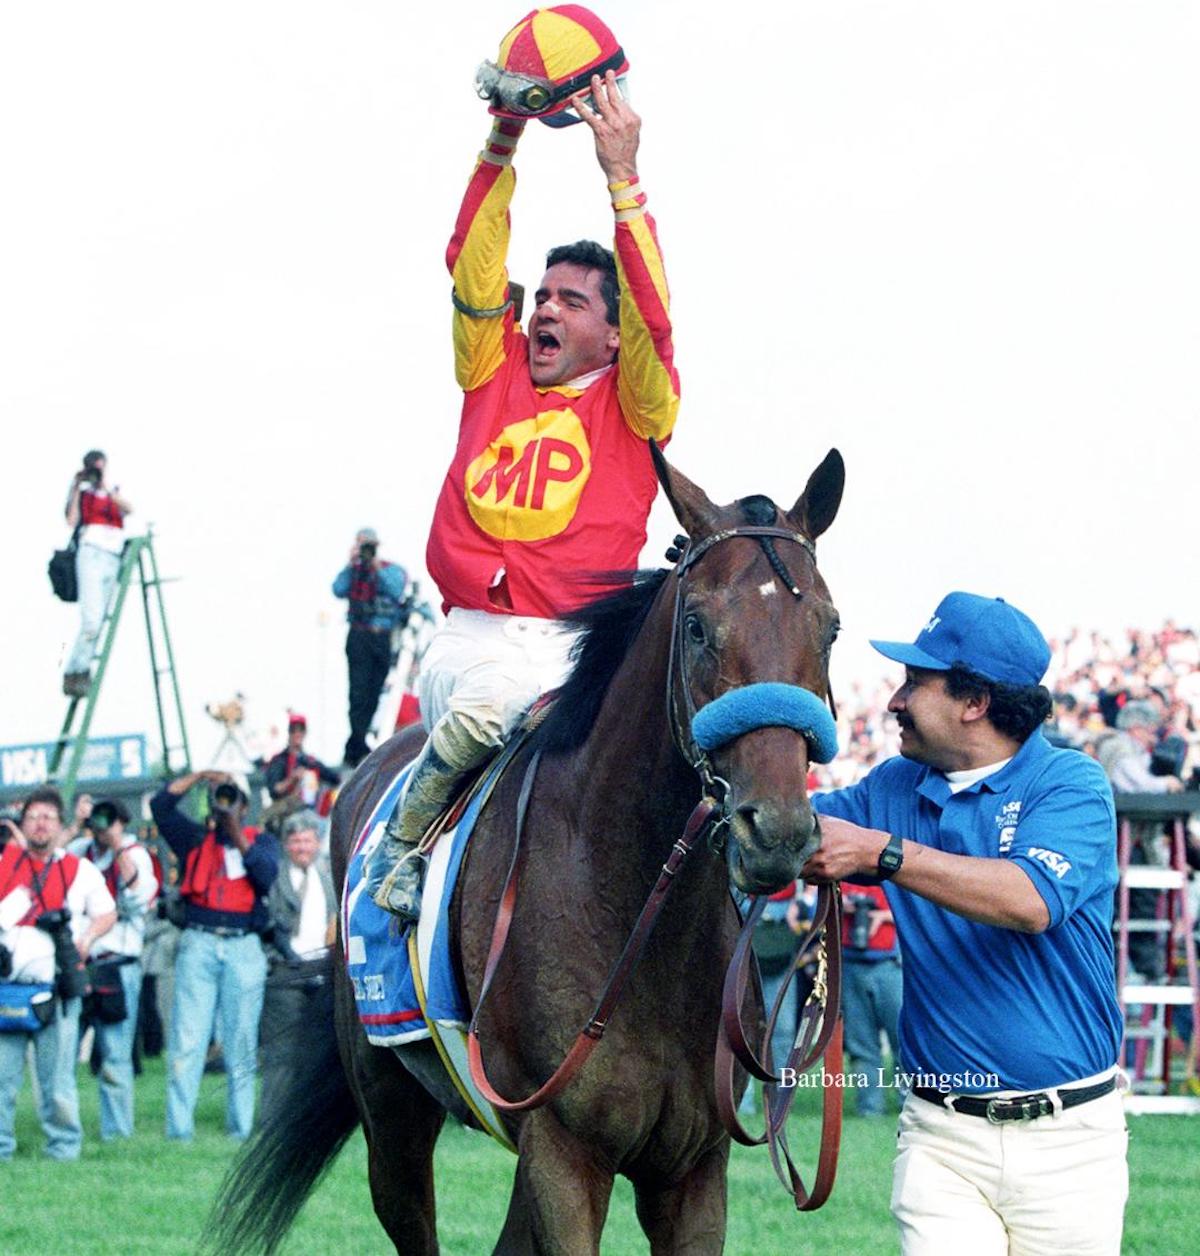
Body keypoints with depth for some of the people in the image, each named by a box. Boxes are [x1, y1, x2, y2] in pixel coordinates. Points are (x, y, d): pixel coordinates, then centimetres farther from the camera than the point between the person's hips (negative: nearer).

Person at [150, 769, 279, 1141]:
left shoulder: (261, 841, 14)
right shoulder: (195, 839, 16)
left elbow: (267, 873, -5)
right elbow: (161, 805, 6)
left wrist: (239, 838, -12)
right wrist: (199, 776, 0)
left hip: (244, 947, 0)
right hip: (198, 944, 0)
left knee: (241, 1044, 1)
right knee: (186, 1041, -7)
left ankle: (241, 1129, 5)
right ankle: (179, 1130, -10)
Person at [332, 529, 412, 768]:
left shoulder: (392, 570, 8)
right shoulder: (352, 570, 9)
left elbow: (397, 592, -10)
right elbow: (339, 590, -7)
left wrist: (377, 568, -13)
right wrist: (352, 564, -10)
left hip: (384, 638, 2)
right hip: (359, 637, -2)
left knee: (373, 694, 4)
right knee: (359, 692, -12)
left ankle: (353, 750, 12)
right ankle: (359, 748, -15)